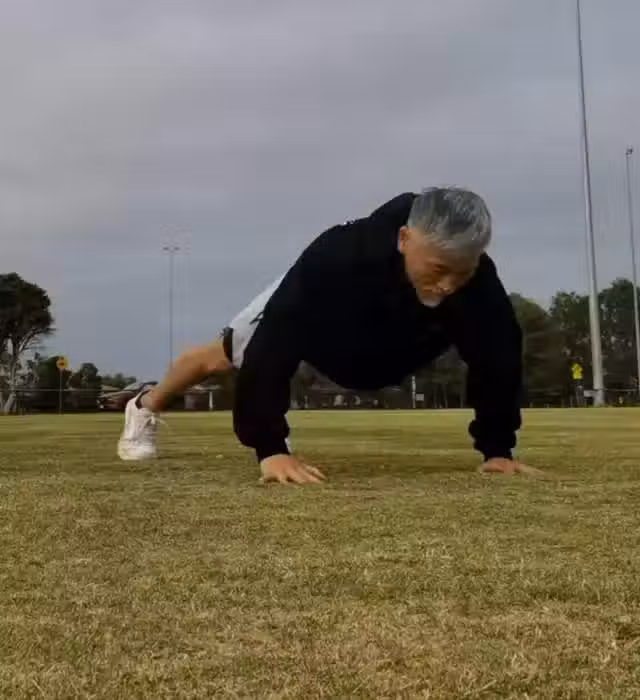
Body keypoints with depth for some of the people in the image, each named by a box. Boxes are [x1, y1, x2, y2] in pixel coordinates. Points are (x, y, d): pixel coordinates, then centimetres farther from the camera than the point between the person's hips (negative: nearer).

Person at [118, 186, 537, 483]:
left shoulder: (479, 280, -38)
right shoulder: (335, 259, -49)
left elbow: (496, 358, -25)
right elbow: (271, 348, -47)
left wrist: (497, 449, -27)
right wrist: (270, 449, -51)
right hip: (307, 317, -3)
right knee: (224, 356, 20)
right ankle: (145, 409, 47)